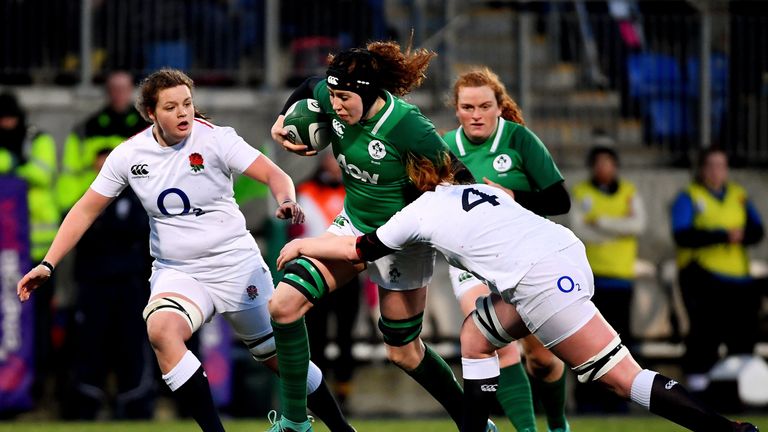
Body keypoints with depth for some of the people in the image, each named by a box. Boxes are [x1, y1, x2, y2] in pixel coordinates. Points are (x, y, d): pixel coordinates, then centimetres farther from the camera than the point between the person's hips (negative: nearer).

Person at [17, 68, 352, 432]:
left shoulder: (215, 139, -11)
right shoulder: (129, 156, -3)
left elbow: (274, 175, -18)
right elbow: (86, 210, 4)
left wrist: (286, 201, -41)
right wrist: (47, 265, -3)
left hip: (236, 266, -1)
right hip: (176, 273, 1)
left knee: (277, 355, 6)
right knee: (160, 329, -31)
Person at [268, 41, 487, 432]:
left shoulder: (407, 127, -30)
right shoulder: (333, 101, -13)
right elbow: (308, 87, 12)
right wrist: (282, 121, 1)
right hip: (354, 224, 6)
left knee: (403, 351, 5)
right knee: (283, 305, -9)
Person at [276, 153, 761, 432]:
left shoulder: (420, 213, 9)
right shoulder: (477, 188, 26)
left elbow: (356, 250, 19)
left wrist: (302, 245, 34)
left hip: (542, 281, -8)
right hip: (565, 249, 8)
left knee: (621, 376, -10)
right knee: (476, 335, 22)